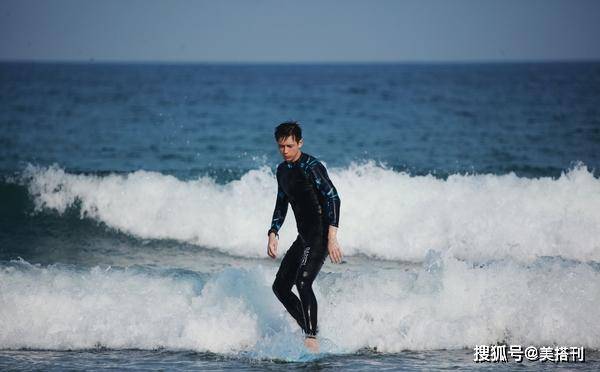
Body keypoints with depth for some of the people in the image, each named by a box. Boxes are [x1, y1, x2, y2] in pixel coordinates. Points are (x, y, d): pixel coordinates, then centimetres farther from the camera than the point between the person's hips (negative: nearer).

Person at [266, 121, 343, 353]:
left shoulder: (311, 166, -12)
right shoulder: (282, 170, 14)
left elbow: (333, 198, -19)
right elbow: (281, 205, 25)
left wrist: (332, 237, -26)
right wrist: (273, 234, 11)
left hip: (320, 235, -9)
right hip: (304, 236, 9)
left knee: (303, 282, -23)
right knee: (280, 287, 9)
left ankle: (312, 339, -22)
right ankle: (308, 330, 18)